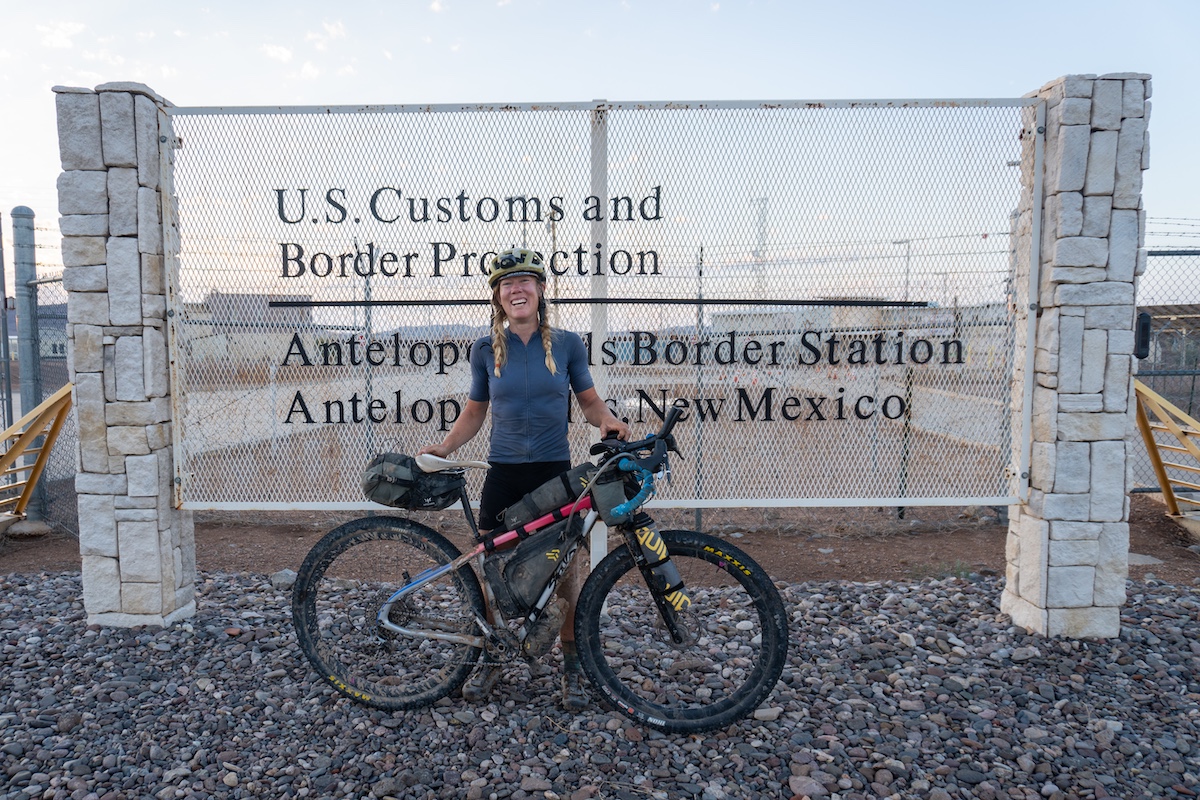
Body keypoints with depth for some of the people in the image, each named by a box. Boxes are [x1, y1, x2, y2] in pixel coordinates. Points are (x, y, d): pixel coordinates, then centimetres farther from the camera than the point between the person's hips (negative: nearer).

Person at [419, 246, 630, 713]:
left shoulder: (566, 344, 0)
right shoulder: (487, 350, 2)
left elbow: (588, 400, 7)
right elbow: (474, 412, 10)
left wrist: (609, 421, -14)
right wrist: (444, 448, -4)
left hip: (554, 472, -1)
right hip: (503, 473, 1)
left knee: (563, 572, 3)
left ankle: (572, 668, 22)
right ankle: (491, 659, 28)